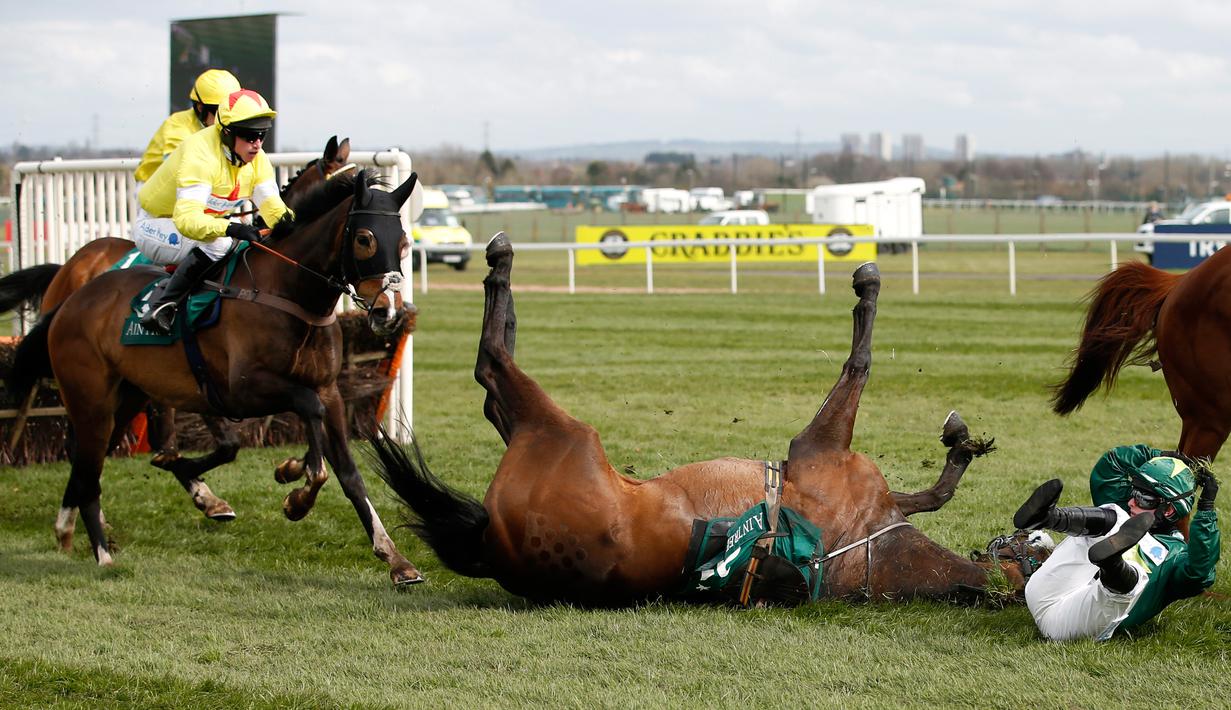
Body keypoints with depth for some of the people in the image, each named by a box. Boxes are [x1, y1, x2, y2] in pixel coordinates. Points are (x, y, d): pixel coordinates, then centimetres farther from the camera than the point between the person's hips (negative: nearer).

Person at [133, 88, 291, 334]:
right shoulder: (200, 155, -33)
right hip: (155, 225, -8)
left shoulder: (256, 158, -7)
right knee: (217, 245, -36)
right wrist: (231, 228, -59)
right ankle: (161, 305, -29)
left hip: (206, 221, 8)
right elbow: (187, 219, -43)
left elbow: (271, 203, -11)